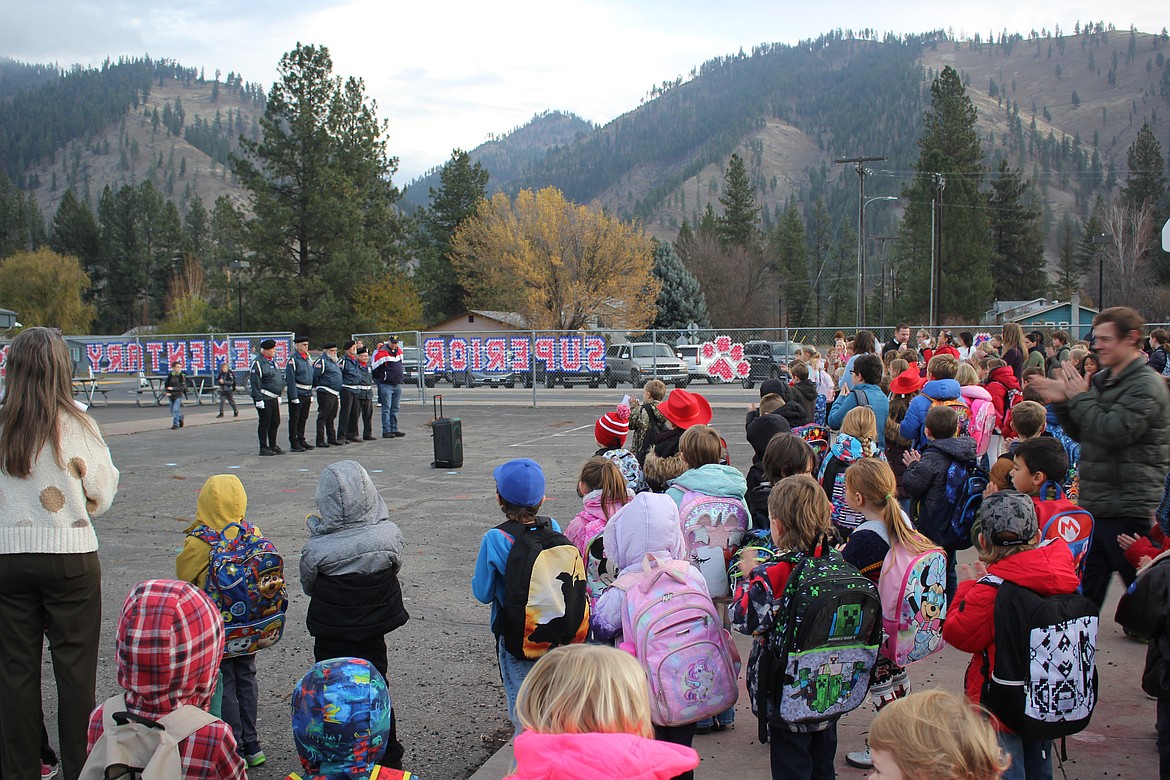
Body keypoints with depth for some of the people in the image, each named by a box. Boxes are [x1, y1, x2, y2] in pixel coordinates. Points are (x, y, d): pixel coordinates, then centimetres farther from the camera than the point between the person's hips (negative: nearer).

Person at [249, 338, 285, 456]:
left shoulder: (272, 362, 16)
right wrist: (258, 399, -20)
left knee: (275, 423, 12)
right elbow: (255, 383, -17)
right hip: (264, 399, -9)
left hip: (273, 398, 9)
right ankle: (263, 448, 5)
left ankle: (273, 446, 21)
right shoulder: (257, 363, -13)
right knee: (265, 423, -3)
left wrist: (278, 396, 22)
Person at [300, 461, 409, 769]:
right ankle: (390, 759, 34)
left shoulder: (318, 549, -27)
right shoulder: (389, 535, -20)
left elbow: (308, 586, -7)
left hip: (331, 638, -3)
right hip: (374, 632, 3)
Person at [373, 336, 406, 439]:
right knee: (386, 409, -5)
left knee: (395, 409, 10)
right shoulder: (382, 353, -12)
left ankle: (394, 430, 16)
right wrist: (378, 379, 2)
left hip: (397, 384, 7)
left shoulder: (399, 351, 10)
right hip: (386, 385, -7)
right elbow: (375, 368, -6)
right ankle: (386, 431, -3)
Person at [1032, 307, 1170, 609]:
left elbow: (1112, 432, -25)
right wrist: (1062, 402, 2)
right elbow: (1081, 434, 18)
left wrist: (1080, 398, -13)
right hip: (1095, 505, 8)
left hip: (1128, 509, -8)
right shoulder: (1101, 380, 13)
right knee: (1085, 591, 14)